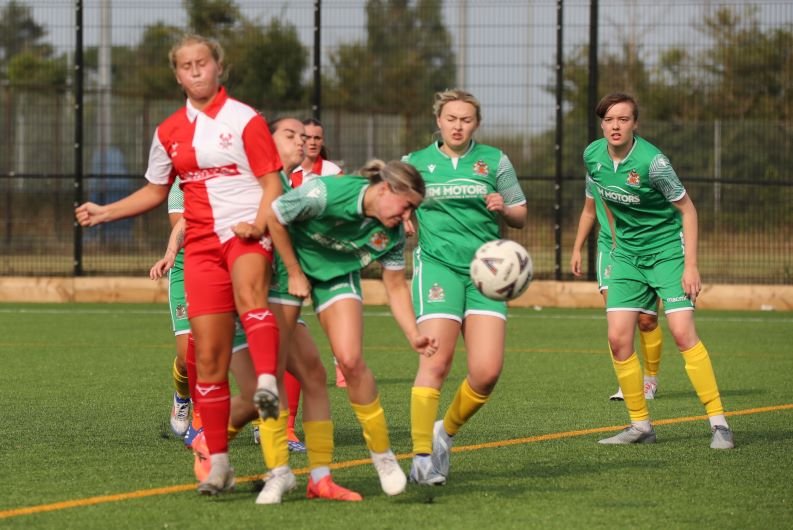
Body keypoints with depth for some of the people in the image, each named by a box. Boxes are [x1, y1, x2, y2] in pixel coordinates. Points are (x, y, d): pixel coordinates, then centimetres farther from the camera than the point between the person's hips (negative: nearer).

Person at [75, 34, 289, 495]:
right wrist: (105, 212, 16)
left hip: (247, 233, -4)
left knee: (248, 294, -40)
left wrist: (258, 224, -21)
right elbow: (156, 192, 27)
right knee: (209, 356, -1)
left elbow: (272, 183, -3)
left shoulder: (245, 120, -1)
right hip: (201, 244, 4)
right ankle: (218, 463, 7)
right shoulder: (169, 133, 13)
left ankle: (268, 384, -60)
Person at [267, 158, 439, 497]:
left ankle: (381, 453, -3)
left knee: (350, 360, -15)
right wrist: (294, 274, -15)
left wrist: (414, 336, -15)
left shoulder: (392, 232, -15)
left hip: (337, 275, 3)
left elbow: (396, 286, -4)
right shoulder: (326, 193, -32)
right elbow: (273, 217, -21)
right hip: (288, 264, -3)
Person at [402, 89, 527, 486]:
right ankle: (422, 456, -9)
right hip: (437, 265, -2)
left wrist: (503, 209, -7)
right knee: (436, 362, -16)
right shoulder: (416, 163, 9)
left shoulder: (494, 160, 11)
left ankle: (447, 431, 17)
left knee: (487, 371, -9)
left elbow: (520, 217, 14)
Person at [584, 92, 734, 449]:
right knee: (618, 339, -4)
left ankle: (718, 423, -10)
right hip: (627, 255, 6)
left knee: (682, 333, -15)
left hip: (667, 249, -5)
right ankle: (640, 425, 8)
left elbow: (687, 209, -13)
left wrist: (691, 266, -17)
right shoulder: (592, 156, -4)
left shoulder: (651, 161, -21)